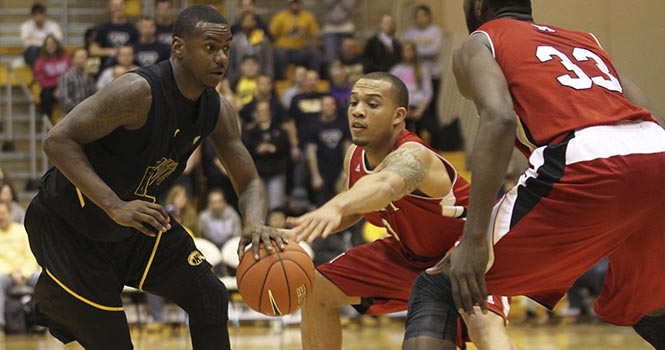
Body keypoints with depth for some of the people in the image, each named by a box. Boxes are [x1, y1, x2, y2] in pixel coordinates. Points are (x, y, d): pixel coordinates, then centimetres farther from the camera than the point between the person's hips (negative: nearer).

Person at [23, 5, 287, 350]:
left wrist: (255, 223, -25)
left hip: (139, 218, 7)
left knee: (210, 298, -3)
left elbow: (248, 182, 0)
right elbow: (58, 140, -33)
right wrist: (115, 206, -41)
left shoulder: (217, 111, -7)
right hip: (66, 222, -7)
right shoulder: (140, 91, -31)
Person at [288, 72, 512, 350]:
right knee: (318, 291, 3)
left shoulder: (412, 156, -35)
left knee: (484, 323, -37)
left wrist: (335, 206, -81)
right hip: (409, 253, 9)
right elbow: (357, 208, 11)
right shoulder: (354, 158, -10)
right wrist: (302, 230, -8)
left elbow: (387, 184, -60)